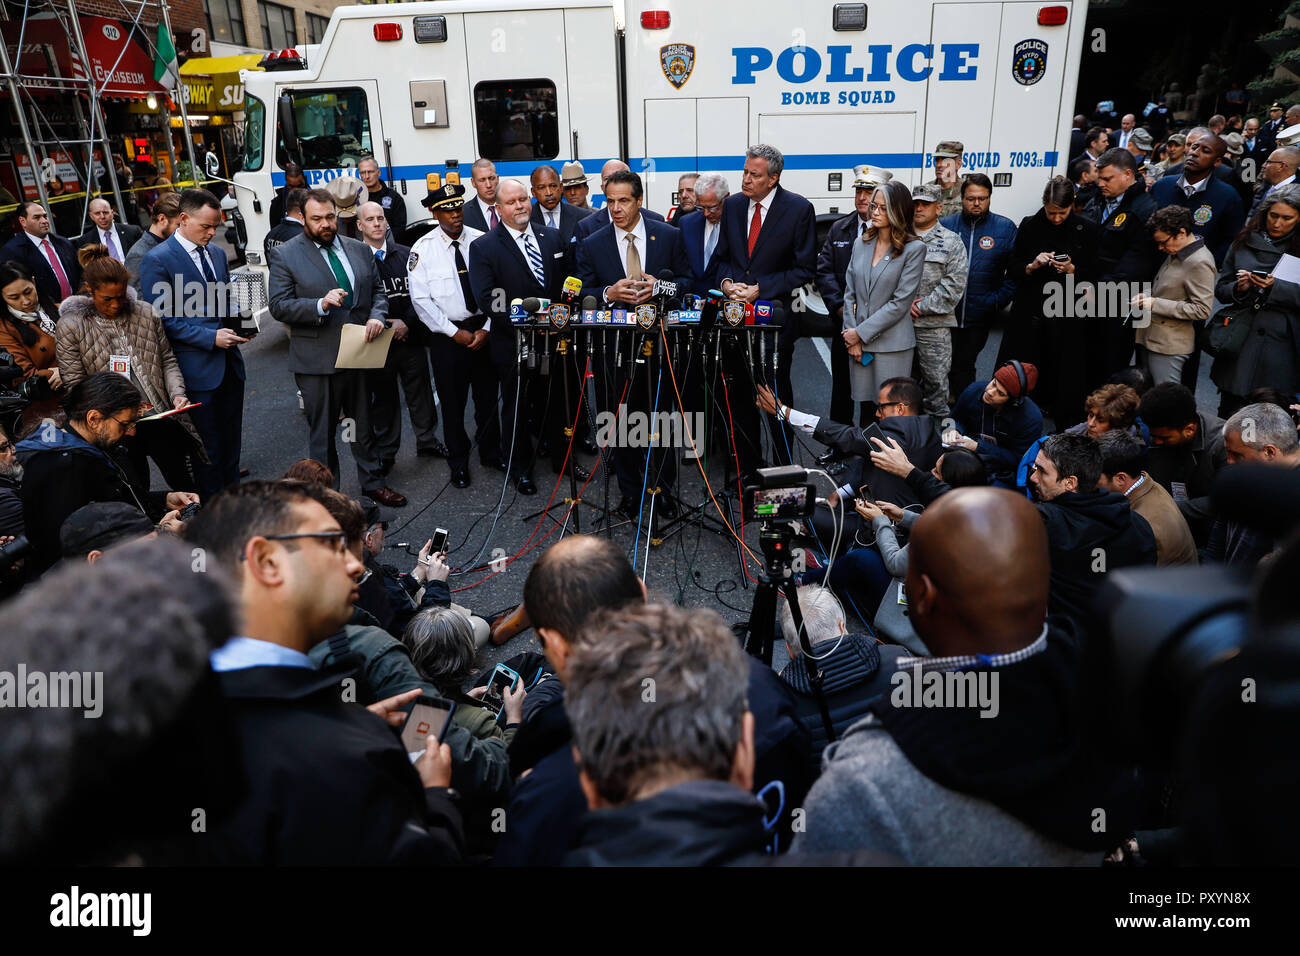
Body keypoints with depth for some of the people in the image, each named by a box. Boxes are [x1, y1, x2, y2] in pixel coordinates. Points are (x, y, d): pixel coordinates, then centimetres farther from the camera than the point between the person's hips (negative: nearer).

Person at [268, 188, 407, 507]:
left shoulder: (360, 250, 9)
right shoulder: (285, 255, -4)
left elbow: (377, 290, 14)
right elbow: (279, 306, -10)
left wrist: (377, 316, -7)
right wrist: (320, 305, -25)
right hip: (316, 360, -3)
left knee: (364, 425, 17)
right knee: (322, 433, 9)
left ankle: (372, 482, 33)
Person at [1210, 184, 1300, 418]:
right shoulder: (1244, 243, 10)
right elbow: (1220, 289, 11)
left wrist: (1275, 287, -19)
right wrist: (1238, 288, -9)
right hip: (1238, 345, 2)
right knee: (1228, 415, 6)